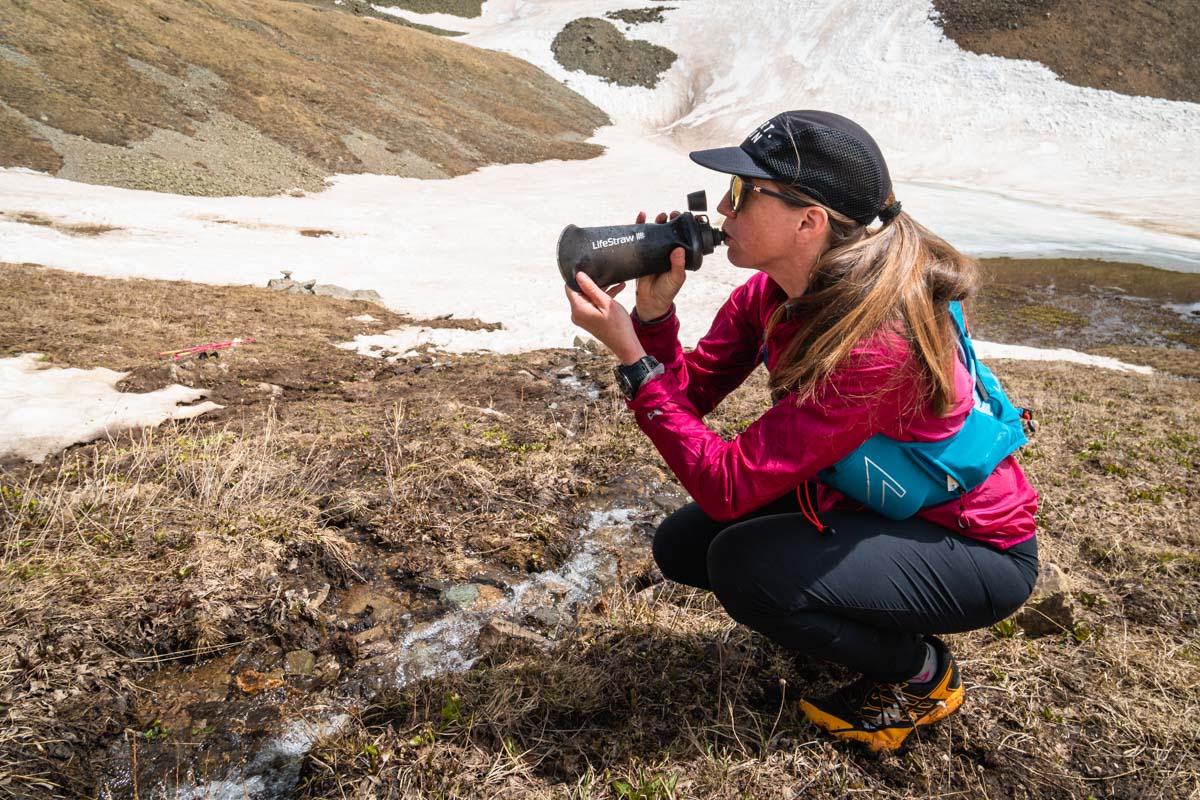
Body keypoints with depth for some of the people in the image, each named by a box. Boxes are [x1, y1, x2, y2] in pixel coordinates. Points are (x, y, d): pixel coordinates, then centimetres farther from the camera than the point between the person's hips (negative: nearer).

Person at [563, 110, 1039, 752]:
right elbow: (690, 395, -7)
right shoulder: (770, 292, -11)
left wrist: (631, 355, -34)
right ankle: (852, 617, 17)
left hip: (979, 550, -7)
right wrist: (655, 313, -23)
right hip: (869, 499, 8)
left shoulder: (877, 343, -36)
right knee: (682, 546, -2)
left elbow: (726, 487, -34)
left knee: (742, 566, -27)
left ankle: (921, 673, 0)